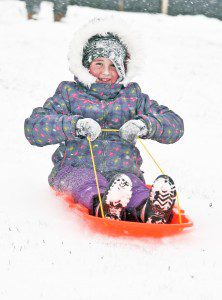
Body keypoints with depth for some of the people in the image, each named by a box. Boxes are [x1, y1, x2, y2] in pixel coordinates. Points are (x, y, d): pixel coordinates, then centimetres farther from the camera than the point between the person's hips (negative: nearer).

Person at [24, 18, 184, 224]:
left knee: (133, 187, -35)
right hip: (75, 169, -1)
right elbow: (33, 128, 3)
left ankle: (149, 210, -67)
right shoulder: (69, 93, 18)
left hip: (124, 171, 1)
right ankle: (103, 206, -70)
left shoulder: (132, 95, 24)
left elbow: (175, 125, 17)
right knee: (86, 182, -38)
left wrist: (144, 125, -6)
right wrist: (75, 124, -14)